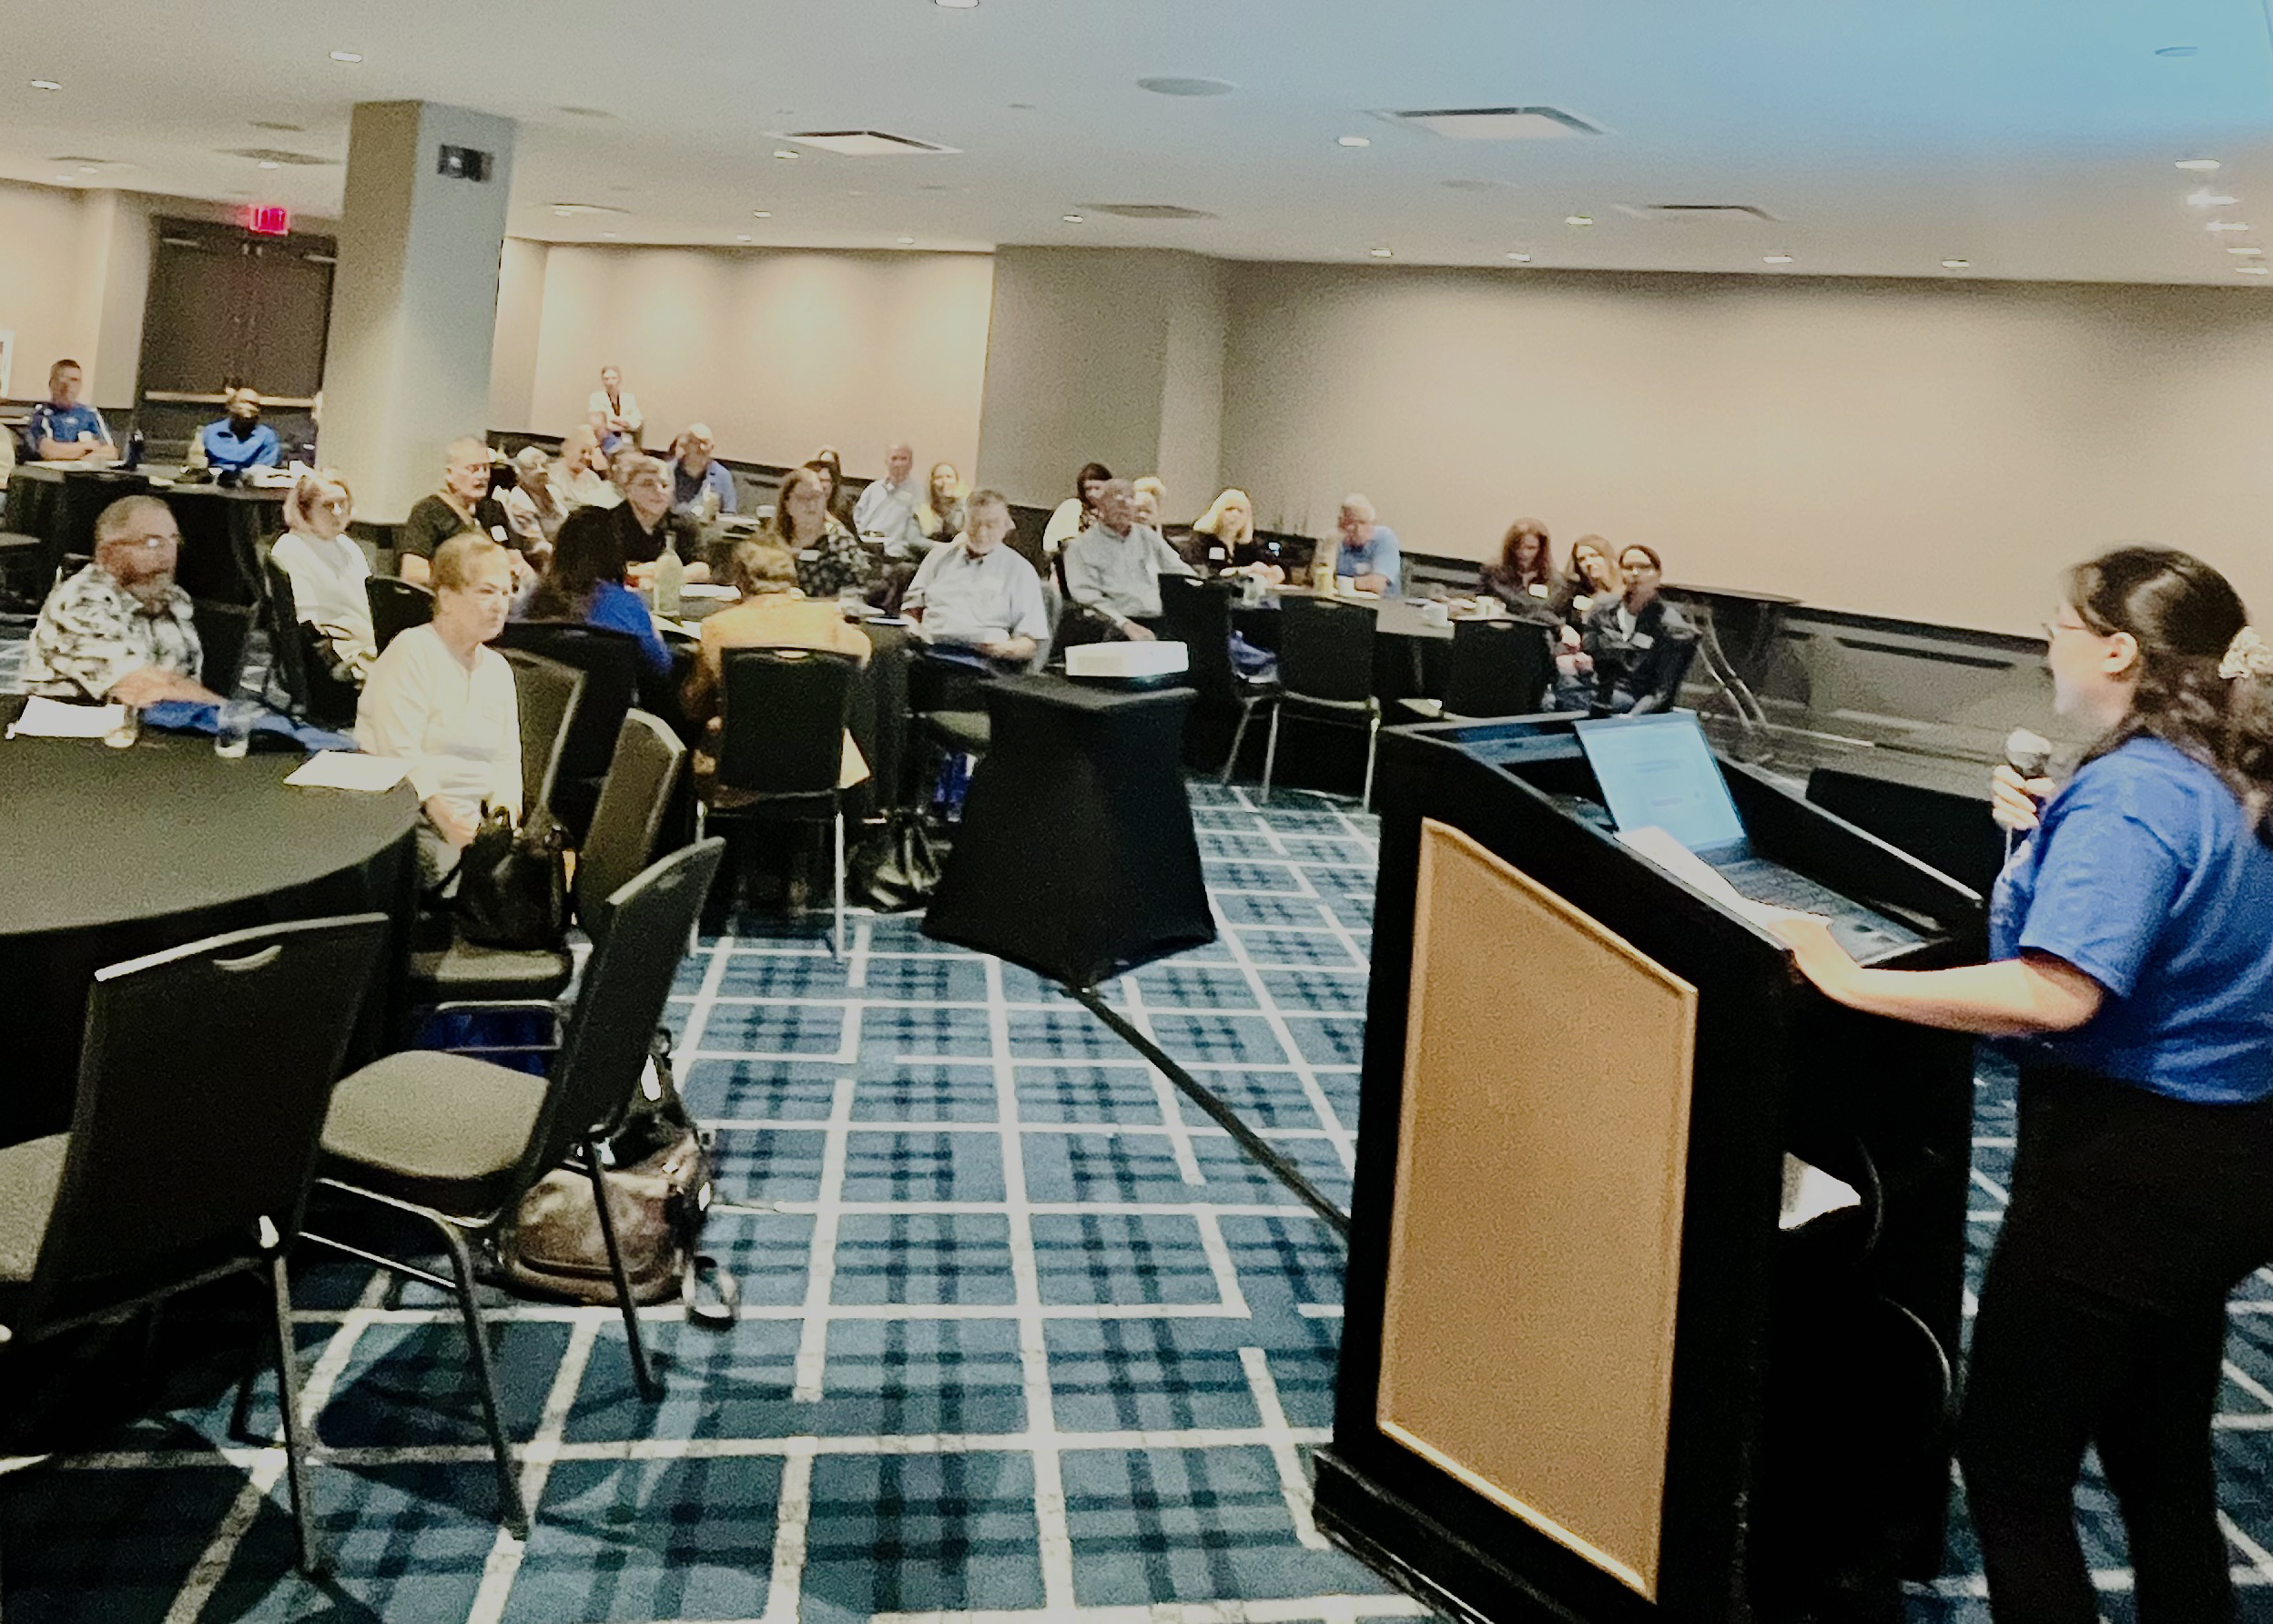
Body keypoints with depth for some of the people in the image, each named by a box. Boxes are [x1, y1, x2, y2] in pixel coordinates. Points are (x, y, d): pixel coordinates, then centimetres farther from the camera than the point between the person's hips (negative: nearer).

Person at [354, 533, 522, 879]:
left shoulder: (498, 668, 18)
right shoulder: (411, 652, -5)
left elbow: (507, 757, 15)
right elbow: (399, 753, -16)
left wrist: (505, 805, -6)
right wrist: (441, 812, -27)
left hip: (471, 820, 6)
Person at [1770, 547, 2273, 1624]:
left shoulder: (2126, 800, -21)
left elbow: (2057, 991, -34)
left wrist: (1851, 980, -30)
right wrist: (2046, 829, 7)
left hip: (2122, 1165, -10)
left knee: (2011, 1464, 3)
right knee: (2162, 1465, 22)